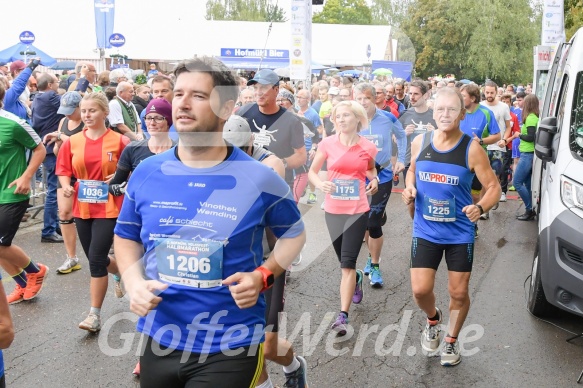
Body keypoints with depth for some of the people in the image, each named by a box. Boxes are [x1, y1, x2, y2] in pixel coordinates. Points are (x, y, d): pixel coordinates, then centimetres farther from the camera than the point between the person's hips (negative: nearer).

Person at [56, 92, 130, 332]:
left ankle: (95, 315, 2)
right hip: (82, 209, 5)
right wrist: (66, 185, -11)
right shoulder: (72, 142, 3)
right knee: (95, 258, 15)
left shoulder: (119, 141, -7)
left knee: (95, 259, -10)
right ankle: (119, 272, 50)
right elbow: (63, 170, 8)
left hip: (109, 209, -5)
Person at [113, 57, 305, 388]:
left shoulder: (259, 179, -10)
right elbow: (127, 236, 12)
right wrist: (134, 283, -7)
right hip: (159, 339, 4)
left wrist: (263, 276, -11)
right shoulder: (146, 173, -2)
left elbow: (294, 233, 5)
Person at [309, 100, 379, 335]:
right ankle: (356, 278, 51)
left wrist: (374, 180, -3)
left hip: (358, 210, -2)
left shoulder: (367, 147, -4)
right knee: (345, 261, 15)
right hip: (333, 209, 2)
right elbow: (312, 171, 2)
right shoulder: (327, 143, -4)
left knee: (347, 263, -8)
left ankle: (343, 315, -4)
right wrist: (320, 184, -19)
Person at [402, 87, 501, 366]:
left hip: (460, 233, -1)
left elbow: (493, 187, -8)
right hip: (425, 231, 2)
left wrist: (480, 208, -28)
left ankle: (452, 340, 34)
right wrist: (410, 189, -5)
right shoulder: (419, 143, -3)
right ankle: (433, 319, 32)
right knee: (420, 290, -4)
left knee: (459, 293, 9)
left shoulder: (472, 149, -12)